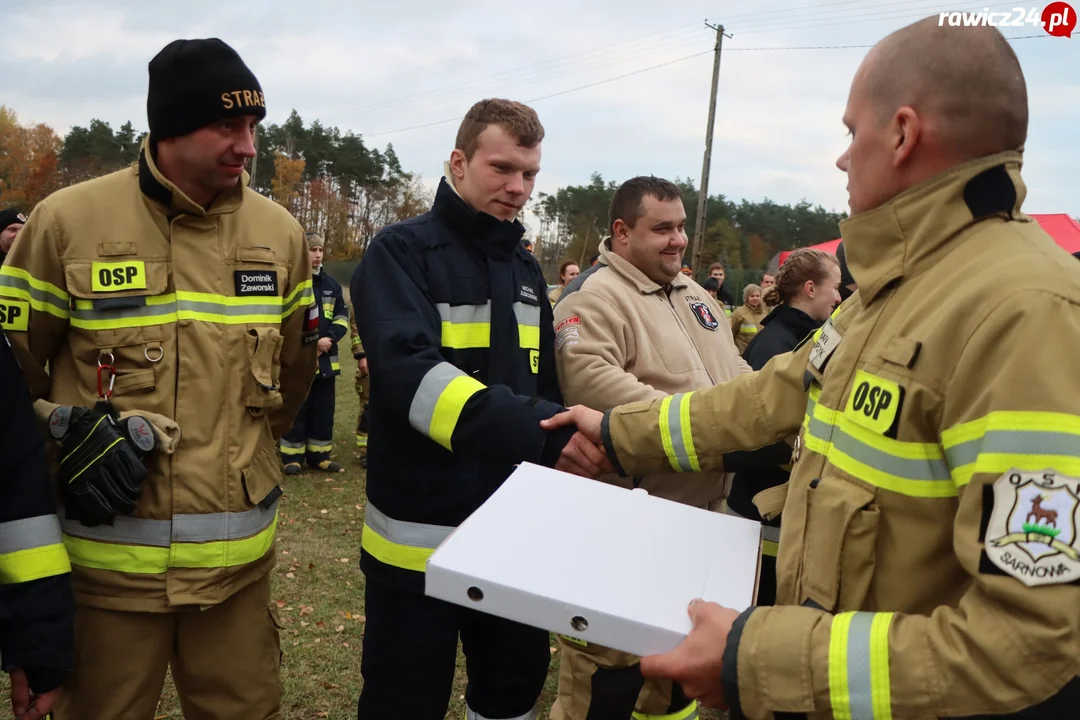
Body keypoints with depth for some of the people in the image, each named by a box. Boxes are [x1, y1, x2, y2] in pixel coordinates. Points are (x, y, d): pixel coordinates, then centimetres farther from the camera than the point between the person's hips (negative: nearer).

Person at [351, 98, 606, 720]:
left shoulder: (526, 269, 11)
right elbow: (409, 373, -27)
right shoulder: (404, 251, -10)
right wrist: (539, 430, -37)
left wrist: (566, 443, 4)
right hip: (420, 536, -6)